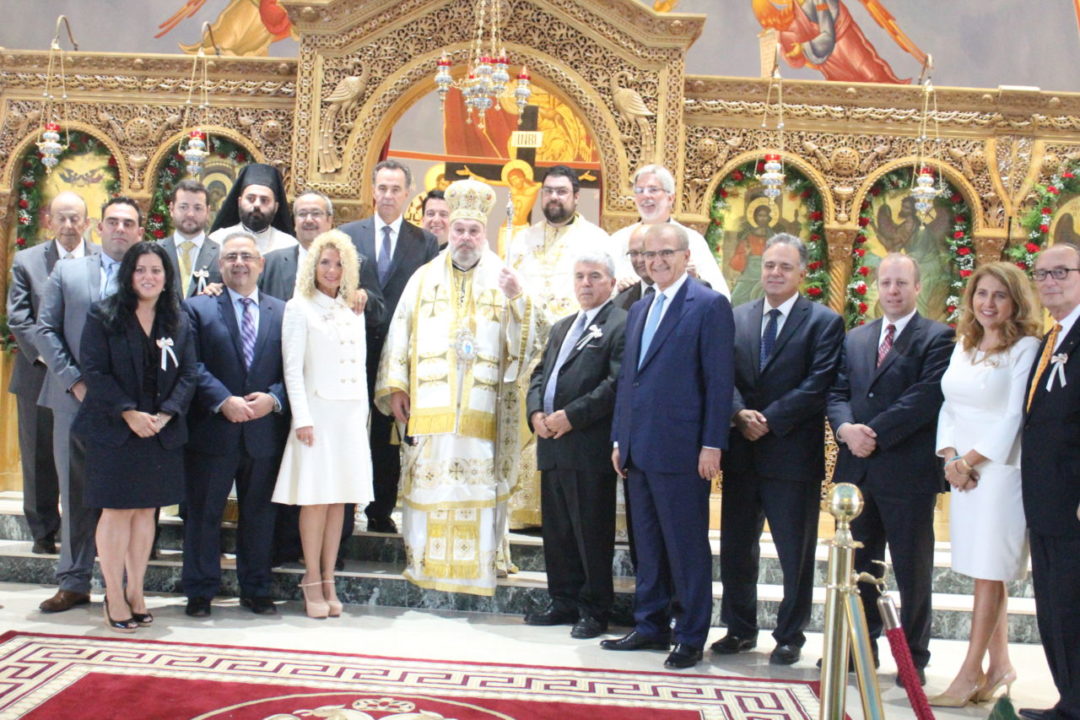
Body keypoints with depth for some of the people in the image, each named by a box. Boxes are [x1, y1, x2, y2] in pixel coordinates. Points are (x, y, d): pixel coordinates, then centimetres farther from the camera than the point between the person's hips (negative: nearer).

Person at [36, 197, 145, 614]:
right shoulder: (67, 272, 10)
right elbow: (47, 331, 6)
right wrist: (74, 381, -6)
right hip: (75, 400, 2)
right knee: (76, 494, 8)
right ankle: (73, 583, 18)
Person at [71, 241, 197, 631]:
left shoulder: (178, 322, 9)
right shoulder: (103, 316, -2)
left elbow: (187, 375, 5)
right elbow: (94, 371, -8)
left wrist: (165, 415, -10)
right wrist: (129, 413, -16)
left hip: (161, 433, 3)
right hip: (113, 430, -3)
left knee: (146, 511, 8)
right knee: (117, 511, -2)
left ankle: (136, 592, 16)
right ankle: (114, 596, 7)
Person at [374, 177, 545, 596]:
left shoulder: (503, 279, 9)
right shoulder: (425, 278, 12)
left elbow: (528, 338, -1)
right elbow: (400, 333, 9)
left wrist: (518, 299, -18)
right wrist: (394, 385, 1)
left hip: (481, 407, -1)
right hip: (429, 404, 1)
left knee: (479, 481, -3)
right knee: (427, 481, 2)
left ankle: (478, 565, 4)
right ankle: (423, 559, 12)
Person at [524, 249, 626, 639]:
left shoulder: (621, 325, -7)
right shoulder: (561, 328, 22)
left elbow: (617, 384, -17)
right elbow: (540, 374, 20)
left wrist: (571, 416, -18)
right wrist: (535, 412, 0)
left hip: (590, 447, -8)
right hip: (553, 445, 8)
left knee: (592, 532, 0)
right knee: (556, 530, 14)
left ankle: (594, 610, 11)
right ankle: (564, 601, 25)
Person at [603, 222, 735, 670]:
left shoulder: (709, 306, -6)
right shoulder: (639, 310, 17)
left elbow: (719, 381, -11)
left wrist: (712, 445, -15)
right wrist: (619, 439, 15)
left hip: (680, 449, -7)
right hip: (639, 449, 8)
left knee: (687, 546, 2)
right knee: (647, 544, 15)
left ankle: (691, 637, 13)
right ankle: (651, 625, 26)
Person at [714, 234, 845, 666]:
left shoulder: (824, 322, -2)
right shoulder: (736, 318, 11)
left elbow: (817, 386, -11)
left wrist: (768, 420, -16)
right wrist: (740, 414, -14)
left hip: (793, 452, -4)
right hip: (742, 451, 4)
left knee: (796, 553, 6)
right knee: (736, 547, 11)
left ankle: (790, 637, 19)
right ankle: (739, 629, 25)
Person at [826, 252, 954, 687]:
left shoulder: (937, 338, -4)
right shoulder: (855, 339, 16)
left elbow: (927, 397, -15)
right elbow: (837, 392, 10)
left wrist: (875, 433, -18)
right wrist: (846, 429, -11)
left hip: (908, 471, -5)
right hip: (859, 468, 5)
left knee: (912, 570, 5)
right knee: (860, 566, 13)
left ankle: (914, 656, 17)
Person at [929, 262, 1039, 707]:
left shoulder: (1026, 348, -8)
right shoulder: (964, 347, 13)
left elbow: (1015, 417, -13)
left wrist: (970, 460, -13)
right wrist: (951, 457, -2)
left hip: (1000, 468, -6)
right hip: (962, 469, 6)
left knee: (989, 572, -2)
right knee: (984, 571, 10)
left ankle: (969, 675, 1)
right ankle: (1000, 666, 20)